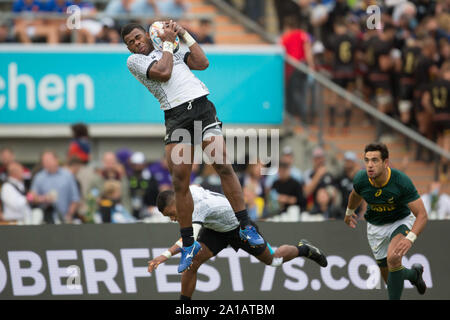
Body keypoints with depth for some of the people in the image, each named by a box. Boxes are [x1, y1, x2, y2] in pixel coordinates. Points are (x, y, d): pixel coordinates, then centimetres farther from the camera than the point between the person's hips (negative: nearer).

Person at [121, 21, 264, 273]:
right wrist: (167, 42, 9)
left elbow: (202, 63, 12)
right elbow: (163, 73, -2)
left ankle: (246, 227, -6)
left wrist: (185, 35, 14)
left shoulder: (175, 51, 23)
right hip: (175, 116, -1)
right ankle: (189, 244, 3)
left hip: (202, 105, 1)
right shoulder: (134, 60, 12)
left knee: (223, 165, -12)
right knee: (180, 181, -7)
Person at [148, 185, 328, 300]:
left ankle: (303, 249, 42)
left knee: (272, 260, 13)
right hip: (215, 229, 7)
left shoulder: (200, 206, -45)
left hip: (240, 227, -6)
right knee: (192, 262, -13)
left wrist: (167, 255, -71)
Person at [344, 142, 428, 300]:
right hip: (376, 227, 4)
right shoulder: (360, 179, -22)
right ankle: (413, 273, 40)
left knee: (393, 258, -33)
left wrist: (410, 239, -46)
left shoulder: (401, 181, -32)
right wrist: (349, 212, 25)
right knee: (389, 278, 6)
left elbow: (422, 215, -30)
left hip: (401, 221, -4)